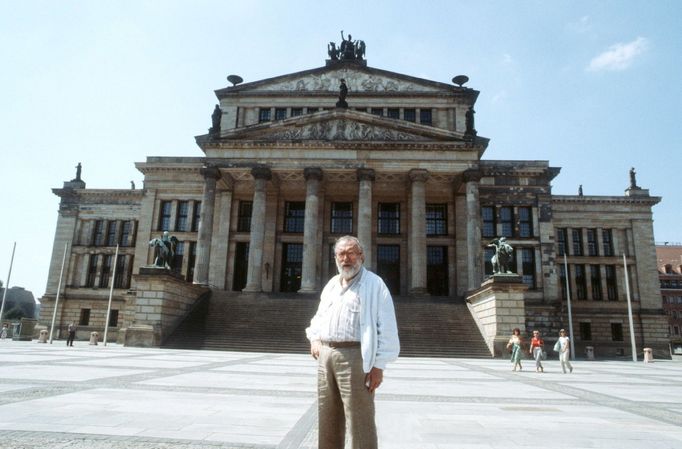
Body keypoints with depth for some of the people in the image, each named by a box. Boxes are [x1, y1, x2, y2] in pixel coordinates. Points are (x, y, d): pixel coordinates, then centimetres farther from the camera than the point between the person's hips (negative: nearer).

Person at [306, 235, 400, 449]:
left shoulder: (374, 284, -5)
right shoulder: (331, 285, 16)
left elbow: (387, 329, -9)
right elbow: (319, 317, 28)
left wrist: (378, 365, -15)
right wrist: (314, 338, 9)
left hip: (354, 356, -7)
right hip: (326, 355, 7)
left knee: (360, 421, -2)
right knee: (328, 418, 15)